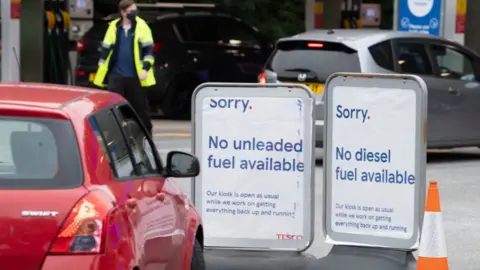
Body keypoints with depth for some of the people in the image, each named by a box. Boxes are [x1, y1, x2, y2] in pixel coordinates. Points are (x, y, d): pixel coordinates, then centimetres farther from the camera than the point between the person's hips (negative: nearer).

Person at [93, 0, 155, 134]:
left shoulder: (141, 26, -1)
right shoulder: (114, 27, 6)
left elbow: (148, 49, -2)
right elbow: (106, 48, 12)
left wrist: (146, 68, -12)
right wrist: (102, 70, 9)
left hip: (136, 76, -2)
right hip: (117, 75, 2)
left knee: (140, 107, 5)